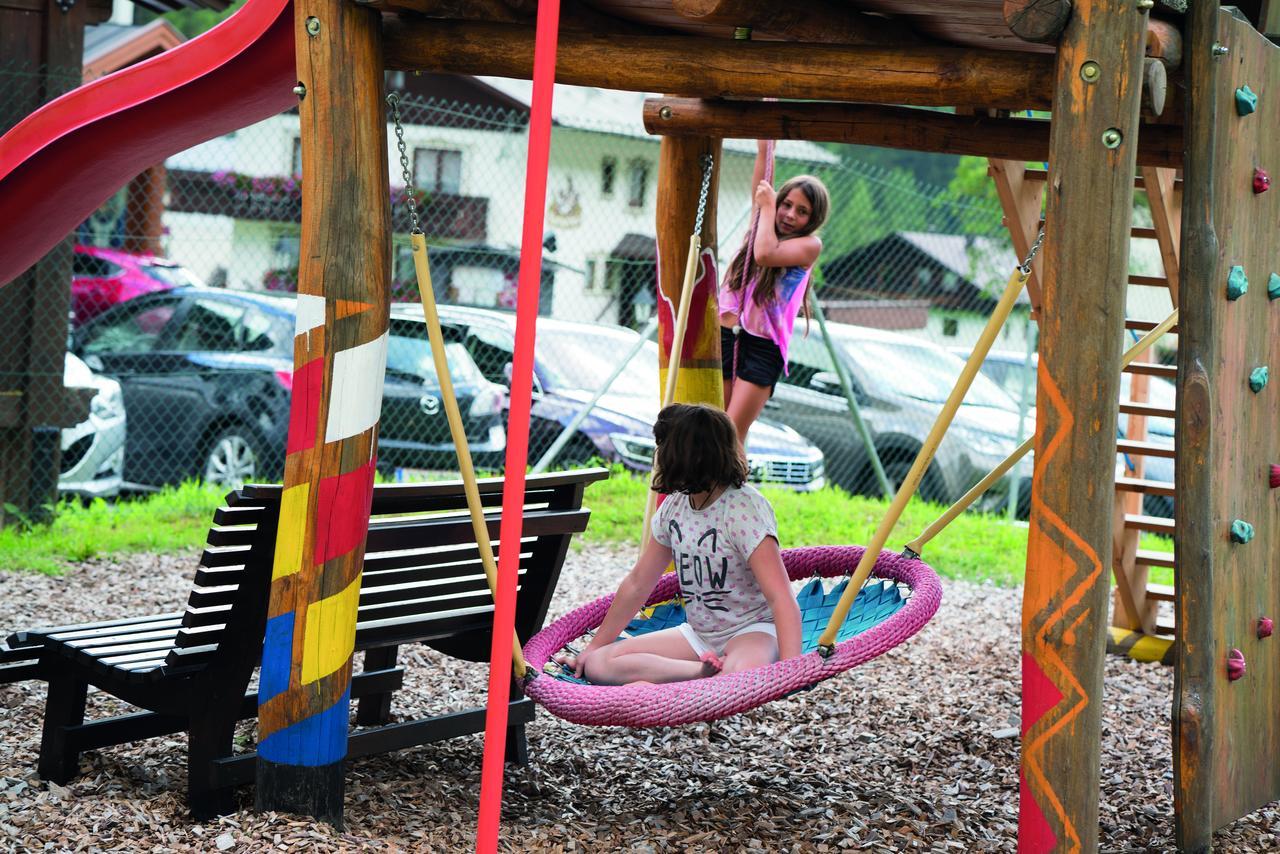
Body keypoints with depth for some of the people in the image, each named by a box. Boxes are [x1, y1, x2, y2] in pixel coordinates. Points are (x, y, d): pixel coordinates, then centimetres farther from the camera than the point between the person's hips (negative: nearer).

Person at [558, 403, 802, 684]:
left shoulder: (744, 508, -20)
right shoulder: (673, 506, 3)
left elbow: (781, 597, -28)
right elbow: (637, 584, 12)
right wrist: (593, 648, 13)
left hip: (750, 631, -8)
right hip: (697, 633, 8)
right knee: (597, 665, -12)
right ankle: (710, 671, -21)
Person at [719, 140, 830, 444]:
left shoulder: (810, 245, -3)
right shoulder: (762, 224, 13)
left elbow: (765, 255, -19)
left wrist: (767, 208, -8)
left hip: (762, 348, -5)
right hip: (725, 337, 5)